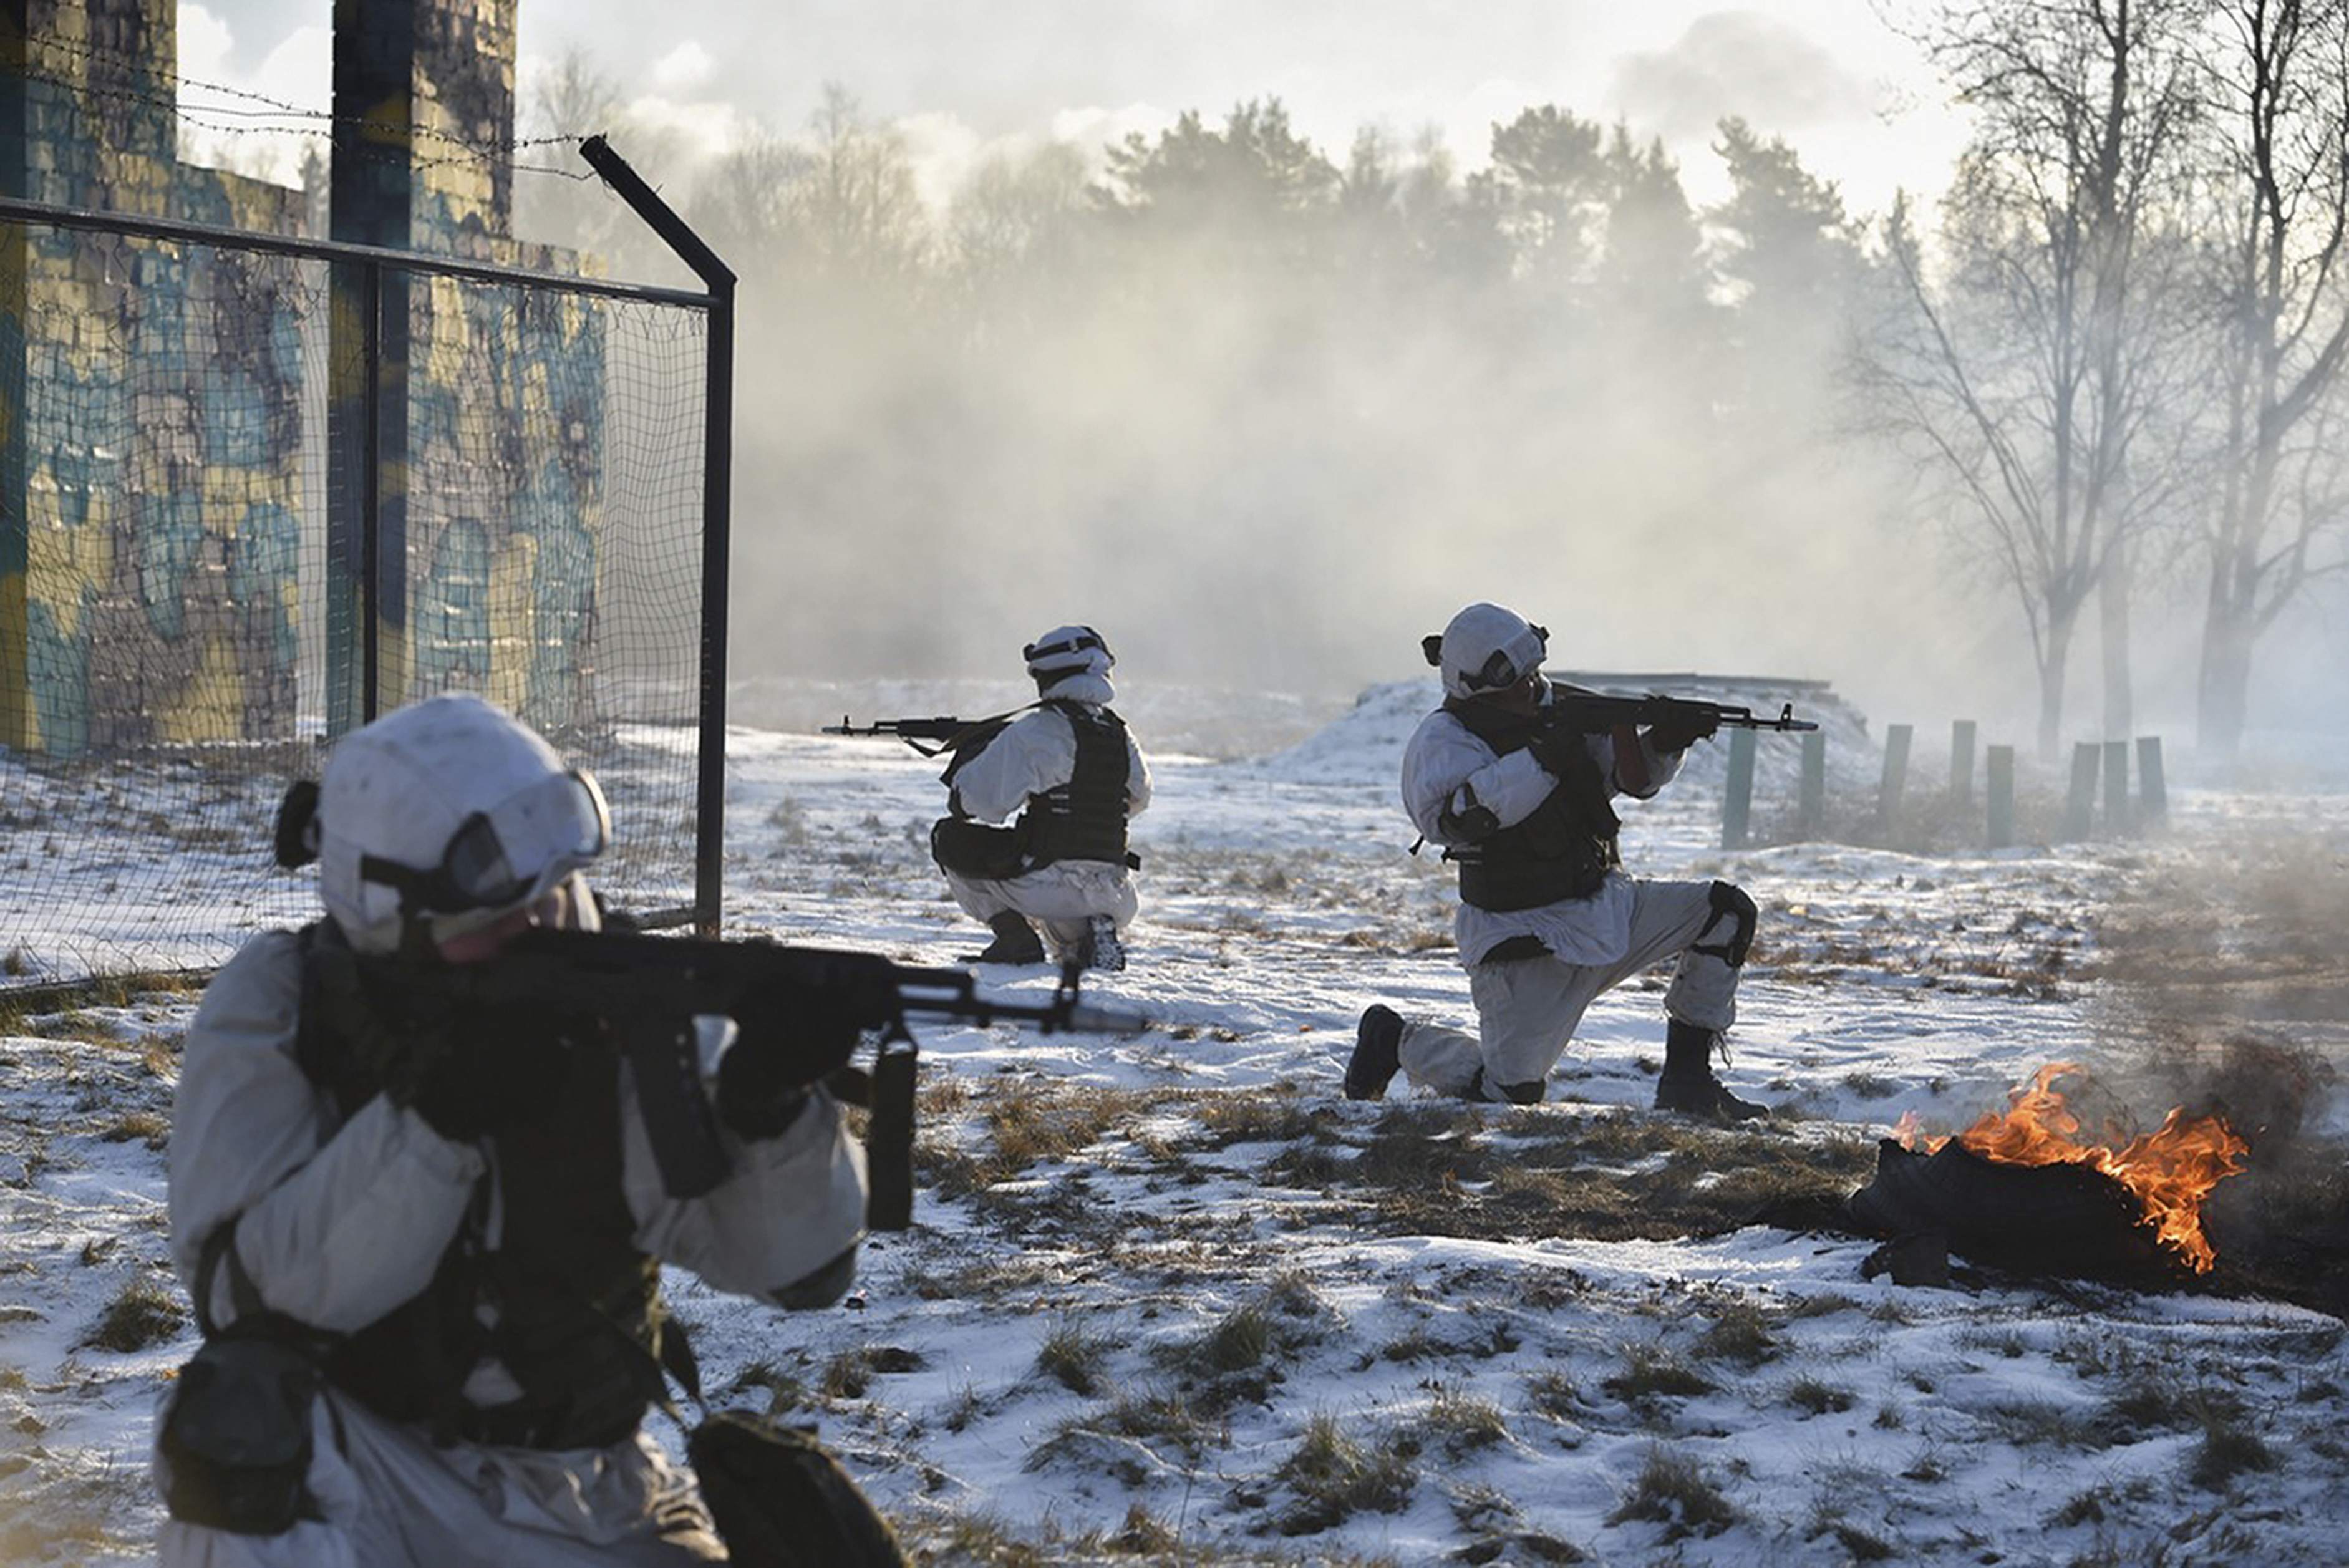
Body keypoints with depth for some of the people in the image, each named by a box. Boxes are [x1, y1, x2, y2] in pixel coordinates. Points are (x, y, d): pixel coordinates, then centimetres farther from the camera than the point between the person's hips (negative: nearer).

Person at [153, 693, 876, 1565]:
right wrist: (432, 1116, -33)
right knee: (240, 1418, -32)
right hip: (355, 1475, -1)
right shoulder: (274, 1011, -11)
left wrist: (774, 1109, -34)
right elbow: (244, 1290, -23)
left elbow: (797, 1265, -14)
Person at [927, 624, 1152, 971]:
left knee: (949, 839, 11)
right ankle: (1087, 937, 7)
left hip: (1054, 887, -7)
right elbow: (1137, 799, 25)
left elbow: (984, 801, -9)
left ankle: (1014, 937, -2)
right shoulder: (1118, 732, 9)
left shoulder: (1037, 730, -10)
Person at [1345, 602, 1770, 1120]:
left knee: (1726, 913, -8)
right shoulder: (1443, 739, -13)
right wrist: (1544, 758, -32)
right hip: (1527, 940, -6)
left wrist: (1666, 741, -12)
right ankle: (1396, 1038, 18)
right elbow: (1457, 815, -33)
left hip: (1608, 907, 6)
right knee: (1508, 1093, -12)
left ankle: (1687, 1079, 1)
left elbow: (1632, 777, 10)